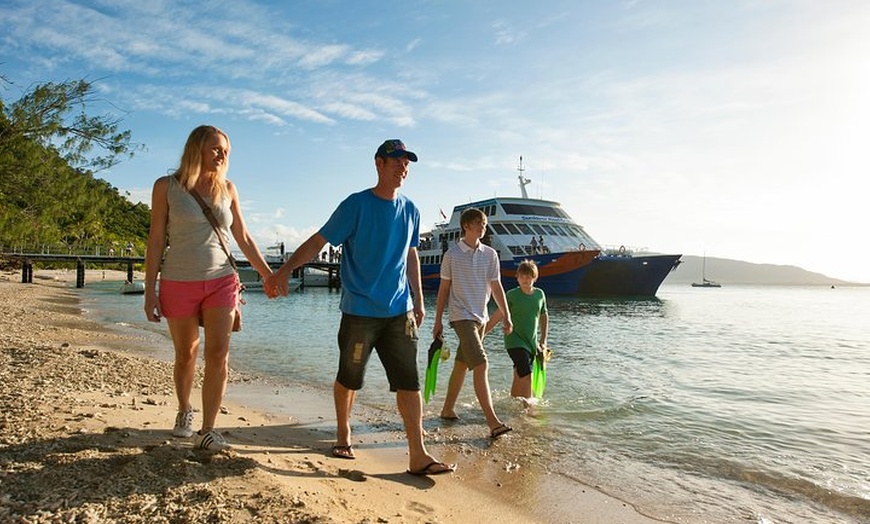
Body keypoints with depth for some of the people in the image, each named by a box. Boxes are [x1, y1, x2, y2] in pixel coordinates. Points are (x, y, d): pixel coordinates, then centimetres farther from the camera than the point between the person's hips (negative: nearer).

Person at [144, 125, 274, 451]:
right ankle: (184, 412, 36)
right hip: (179, 283, -1)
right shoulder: (167, 187, 0)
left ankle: (207, 431, 0)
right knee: (186, 355, 10)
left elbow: (243, 238, 11)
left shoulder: (227, 188, 7)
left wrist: (269, 274, 10)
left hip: (221, 281, 2)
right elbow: (156, 240, -2)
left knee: (218, 355, -8)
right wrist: (149, 292, -5)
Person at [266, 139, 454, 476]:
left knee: (409, 381, -1)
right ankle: (343, 434, 35)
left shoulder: (410, 211, 10)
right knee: (349, 379, 11)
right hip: (359, 312, -3)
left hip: (399, 312, 4)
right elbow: (318, 241, -8)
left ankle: (418, 456, 5)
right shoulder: (356, 205, -5)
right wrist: (285, 269, -21)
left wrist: (418, 301, 18)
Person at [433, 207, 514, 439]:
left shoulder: (490, 254, 6)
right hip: (461, 316, -5)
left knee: (462, 365, 14)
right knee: (481, 365, -16)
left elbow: (496, 287, 8)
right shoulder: (452, 254, -4)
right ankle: (493, 422, -16)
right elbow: (444, 289, 1)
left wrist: (506, 315, -1)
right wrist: (438, 322, 2)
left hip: (480, 316, 5)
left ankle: (447, 410, 29)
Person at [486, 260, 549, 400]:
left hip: (531, 342, 5)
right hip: (515, 342, -5)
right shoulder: (512, 295, -9)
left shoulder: (540, 294, 5)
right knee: (526, 375, -15)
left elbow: (544, 316, 18)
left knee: (518, 377, 10)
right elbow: (497, 316, -9)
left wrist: (543, 340, 14)